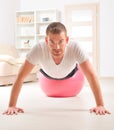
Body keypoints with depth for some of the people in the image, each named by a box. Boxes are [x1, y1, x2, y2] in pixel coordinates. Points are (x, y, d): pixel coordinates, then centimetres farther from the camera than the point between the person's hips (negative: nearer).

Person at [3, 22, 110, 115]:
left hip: (70, 73, 0)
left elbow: (91, 76, -44)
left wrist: (100, 105, -49)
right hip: (48, 74, 0)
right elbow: (20, 77, -42)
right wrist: (12, 106, -45)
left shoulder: (75, 48, -46)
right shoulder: (38, 49, -46)